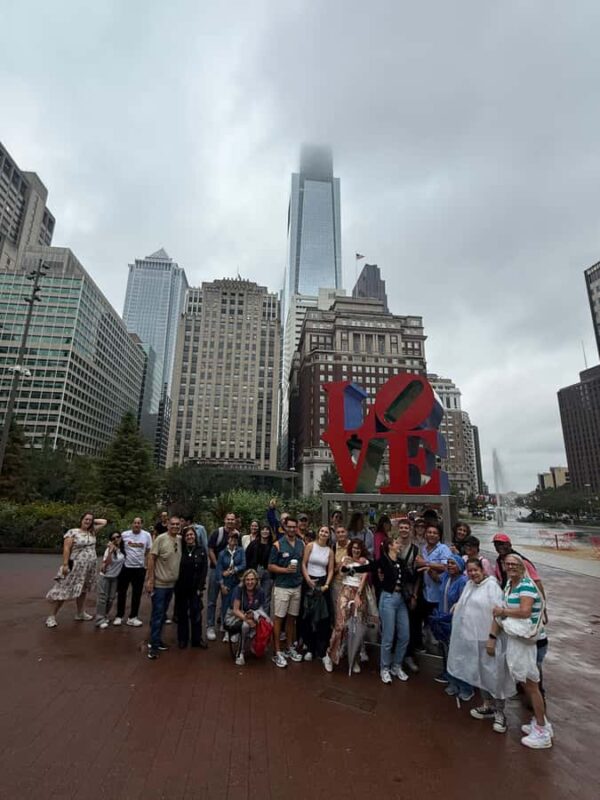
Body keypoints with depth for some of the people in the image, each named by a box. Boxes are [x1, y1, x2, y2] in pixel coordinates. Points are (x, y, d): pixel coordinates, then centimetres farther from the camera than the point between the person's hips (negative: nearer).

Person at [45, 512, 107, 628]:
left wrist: (93, 520, 8)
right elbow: (66, 549, -13)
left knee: (83, 590, 15)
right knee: (64, 591, -2)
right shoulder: (72, 532, -8)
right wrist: (65, 564, -18)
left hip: (89, 568, 6)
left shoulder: (92, 532, 8)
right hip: (75, 567, -6)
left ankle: (80, 614, 26)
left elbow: (104, 522, 14)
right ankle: (52, 616, 10)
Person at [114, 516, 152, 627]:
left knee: (137, 593, 8)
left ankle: (132, 617, 20)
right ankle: (119, 616, 26)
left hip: (140, 568, 0)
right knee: (121, 592, 11)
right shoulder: (124, 534, -7)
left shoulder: (147, 535, -6)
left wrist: (146, 565, -1)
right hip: (125, 567, 0)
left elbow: (148, 552, 2)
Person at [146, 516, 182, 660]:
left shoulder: (180, 540, 1)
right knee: (157, 615, -1)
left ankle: (157, 640, 29)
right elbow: (151, 558, -14)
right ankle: (154, 645, 9)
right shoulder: (161, 538, -15)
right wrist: (150, 579, -16)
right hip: (159, 583, -6)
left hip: (171, 584, 6)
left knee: (162, 614, 17)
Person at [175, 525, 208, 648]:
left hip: (195, 587, 0)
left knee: (196, 613, 6)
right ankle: (182, 639, 26)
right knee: (182, 613, 11)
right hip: (181, 587, 0)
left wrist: (200, 587, -8)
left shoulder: (201, 549, -3)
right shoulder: (180, 549, -4)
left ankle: (197, 639, 20)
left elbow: (204, 569, -4)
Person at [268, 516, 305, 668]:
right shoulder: (278, 545, -8)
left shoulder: (301, 545, 5)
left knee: (292, 618, 14)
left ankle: (290, 648, 27)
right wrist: (286, 570, -20)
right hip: (282, 587, -4)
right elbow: (271, 567, -8)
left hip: (297, 587, 4)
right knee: (279, 618, 0)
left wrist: (301, 576, 2)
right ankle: (277, 653, 9)